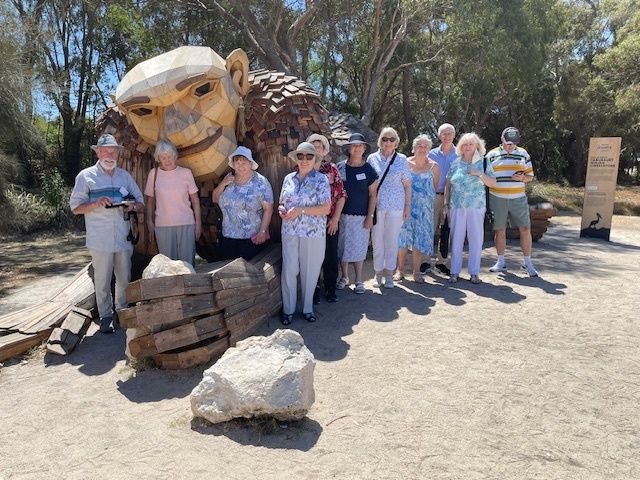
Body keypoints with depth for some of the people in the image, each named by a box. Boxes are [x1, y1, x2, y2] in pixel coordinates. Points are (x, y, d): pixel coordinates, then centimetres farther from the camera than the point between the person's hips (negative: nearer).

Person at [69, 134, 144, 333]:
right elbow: (76, 207, 0)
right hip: (100, 240, -3)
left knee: (125, 279, 9)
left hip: (123, 238, 3)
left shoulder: (125, 176, 12)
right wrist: (97, 203, -18)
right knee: (102, 281, 2)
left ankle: (123, 311, 25)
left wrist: (132, 205, -10)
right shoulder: (86, 176, 2)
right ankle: (105, 316, 15)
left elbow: (141, 204, 14)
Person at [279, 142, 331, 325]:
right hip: (290, 232, 3)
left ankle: (307, 308, 23)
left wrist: (300, 210, -16)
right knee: (289, 270, 0)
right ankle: (288, 309, 15)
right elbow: (282, 202, 20)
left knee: (309, 271, 6)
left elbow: (326, 208, -10)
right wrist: (282, 210, -5)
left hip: (313, 233, -3)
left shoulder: (321, 179, -3)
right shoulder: (289, 178, 10)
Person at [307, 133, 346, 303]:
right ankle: (313, 290, 21)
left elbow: (341, 195, 1)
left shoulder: (332, 169, 3)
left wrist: (335, 218, -6)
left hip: (330, 222, 1)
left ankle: (330, 289, 22)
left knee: (331, 257, 6)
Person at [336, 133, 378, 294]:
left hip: (361, 216, -1)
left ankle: (359, 281, 17)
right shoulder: (340, 167, 1)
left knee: (359, 248, 3)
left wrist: (370, 216, -5)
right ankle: (344, 277, 27)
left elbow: (372, 195, 1)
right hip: (343, 214, 1)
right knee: (342, 246, 8)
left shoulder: (368, 170, -1)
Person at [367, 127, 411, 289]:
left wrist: (408, 206, 3)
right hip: (376, 206, 0)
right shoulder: (372, 158, 3)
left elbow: (407, 184, 6)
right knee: (377, 240, 5)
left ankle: (389, 274, 17)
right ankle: (378, 272, 19)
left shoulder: (402, 160, 4)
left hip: (396, 207, 0)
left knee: (392, 240, 5)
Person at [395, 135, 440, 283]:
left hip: (424, 208, 1)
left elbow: (435, 187, 12)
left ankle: (416, 272, 12)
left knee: (420, 238, 3)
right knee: (403, 237, 1)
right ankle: (400, 269, 12)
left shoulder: (434, 167, 2)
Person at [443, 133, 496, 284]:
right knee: (456, 238, 2)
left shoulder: (483, 163, 5)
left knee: (476, 239, 2)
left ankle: (474, 272, 12)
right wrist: (446, 204, 6)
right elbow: (448, 185, 11)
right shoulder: (455, 163, 8)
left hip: (476, 207, -1)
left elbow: (493, 183, 1)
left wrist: (480, 174, -13)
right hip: (457, 207, 1)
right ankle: (455, 271, 11)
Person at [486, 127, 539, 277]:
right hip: (497, 199, -1)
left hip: (518, 199, 1)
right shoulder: (492, 155, 3)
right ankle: (501, 262, 20)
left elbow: (530, 176, 13)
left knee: (525, 229, -2)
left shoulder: (523, 154, 9)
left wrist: (522, 177, -11)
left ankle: (527, 263, 12)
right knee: (499, 230, 7)